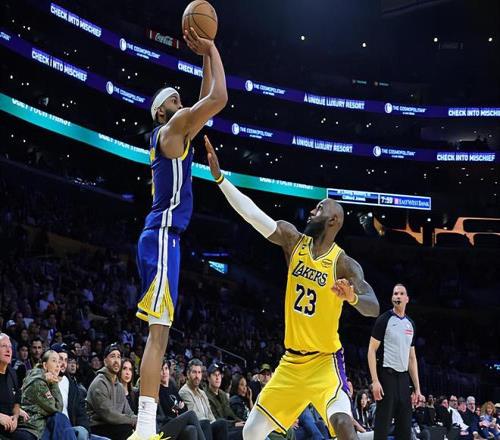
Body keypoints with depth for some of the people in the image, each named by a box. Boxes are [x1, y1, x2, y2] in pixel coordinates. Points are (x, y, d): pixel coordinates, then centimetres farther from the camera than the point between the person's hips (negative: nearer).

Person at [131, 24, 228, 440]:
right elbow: (219, 98, -12)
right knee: (158, 332, -17)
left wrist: (205, 58, 29)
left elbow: (207, 100, 33)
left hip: (160, 237, 10)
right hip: (163, 237, -10)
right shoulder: (172, 129, -3)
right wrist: (210, 49, 0)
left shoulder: (175, 134, 23)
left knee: (159, 332, 8)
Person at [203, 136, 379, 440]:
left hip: (324, 360, -5)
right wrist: (219, 176, -15)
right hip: (292, 360, 5)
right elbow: (250, 213, -8)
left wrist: (353, 297, -44)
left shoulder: (344, 263, -12)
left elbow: (374, 308, -22)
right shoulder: (294, 240, 0)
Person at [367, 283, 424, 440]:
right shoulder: (384, 319, -4)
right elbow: (372, 350, -8)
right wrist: (375, 381, -18)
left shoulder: (410, 324, 15)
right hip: (387, 376, -6)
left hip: (403, 377, 7)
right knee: (382, 426, -7)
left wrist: (417, 388, 13)